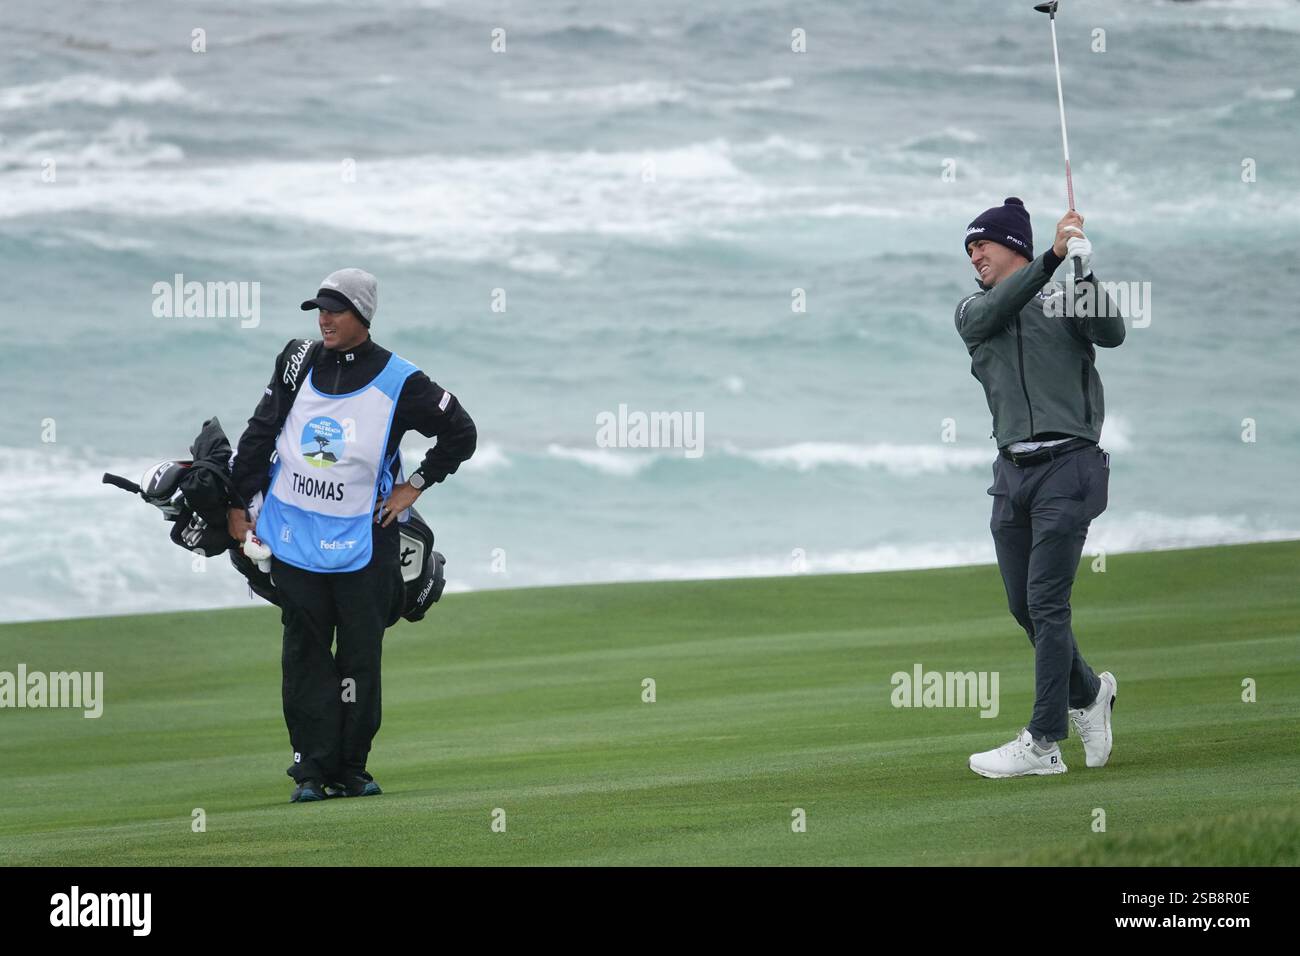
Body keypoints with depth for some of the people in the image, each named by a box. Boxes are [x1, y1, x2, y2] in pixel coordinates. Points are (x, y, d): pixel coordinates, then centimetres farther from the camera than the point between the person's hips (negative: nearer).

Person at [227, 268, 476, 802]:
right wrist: (238, 503, 9)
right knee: (305, 653, 1)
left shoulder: (398, 382, -5)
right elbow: (260, 433, 11)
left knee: (360, 657, 2)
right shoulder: (300, 362, 5)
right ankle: (311, 769, 2)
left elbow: (460, 434, 4)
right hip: (293, 535, 2)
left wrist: (416, 485, 0)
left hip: (362, 542, -2)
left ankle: (350, 769, 10)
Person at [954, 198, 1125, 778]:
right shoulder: (973, 311, 14)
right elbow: (993, 312, -8)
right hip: (1012, 469, 5)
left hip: (1066, 465, -5)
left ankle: (1043, 741, -8)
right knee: (1023, 606, 9)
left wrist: (1085, 273, -26)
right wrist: (1053, 256, -19)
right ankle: (1087, 693, 32)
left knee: (1046, 603, -10)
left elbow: (1112, 334, -12)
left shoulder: (1065, 300, 5)